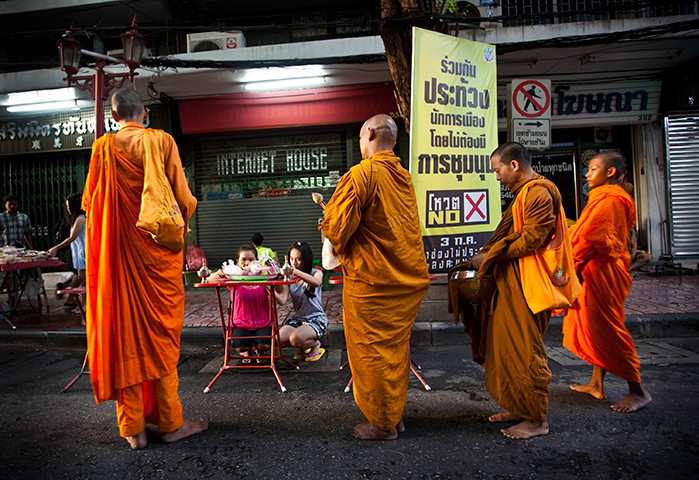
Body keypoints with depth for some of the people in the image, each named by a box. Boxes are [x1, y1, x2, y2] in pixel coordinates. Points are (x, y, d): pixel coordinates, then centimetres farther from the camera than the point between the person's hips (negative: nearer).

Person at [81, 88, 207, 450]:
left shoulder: (103, 147, 2)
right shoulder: (162, 141, -3)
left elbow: (90, 202, 6)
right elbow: (182, 199, -7)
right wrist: (178, 228, 13)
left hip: (116, 254, 2)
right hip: (157, 251, -1)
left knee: (124, 332, 8)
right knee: (161, 333, 7)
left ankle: (133, 427, 17)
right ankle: (169, 422, 16)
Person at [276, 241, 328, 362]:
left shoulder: (316, 272, -3)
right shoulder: (289, 278, 7)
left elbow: (317, 282, -30)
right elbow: (282, 300, -7)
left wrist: (295, 271, -44)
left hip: (316, 318, -4)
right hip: (297, 318, 5)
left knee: (296, 339, -31)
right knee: (279, 340, -20)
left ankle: (316, 345, 4)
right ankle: (304, 348, 11)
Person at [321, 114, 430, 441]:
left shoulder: (362, 174, -14)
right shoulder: (404, 176, 11)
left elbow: (336, 226, -16)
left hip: (371, 280, -8)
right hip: (407, 278, 8)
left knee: (372, 351, 5)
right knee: (397, 348, 17)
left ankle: (382, 423, 18)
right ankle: (396, 415, 30)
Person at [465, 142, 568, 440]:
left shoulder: (539, 194, -13)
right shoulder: (521, 194, 20)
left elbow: (530, 241, -19)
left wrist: (488, 258, -12)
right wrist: (484, 257, 8)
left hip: (526, 285, -10)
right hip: (510, 281, 10)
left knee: (524, 350, -2)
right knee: (507, 347, 14)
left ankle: (538, 420, 11)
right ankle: (520, 408, 26)